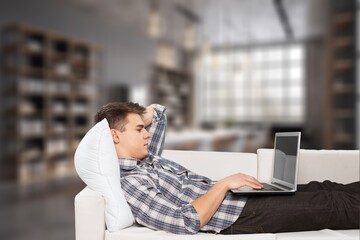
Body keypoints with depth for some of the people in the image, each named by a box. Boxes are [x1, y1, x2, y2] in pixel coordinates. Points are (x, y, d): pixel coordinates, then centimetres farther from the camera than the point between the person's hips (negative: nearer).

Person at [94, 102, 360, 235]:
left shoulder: (146, 160, 10)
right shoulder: (130, 184, -18)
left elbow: (157, 111, 22)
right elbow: (187, 222, -26)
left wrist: (137, 118, 5)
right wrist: (224, 183, -19)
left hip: (235, 196, 9)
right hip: (240, 215, -9)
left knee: (320, 188, 11)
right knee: (328, 205, -2)